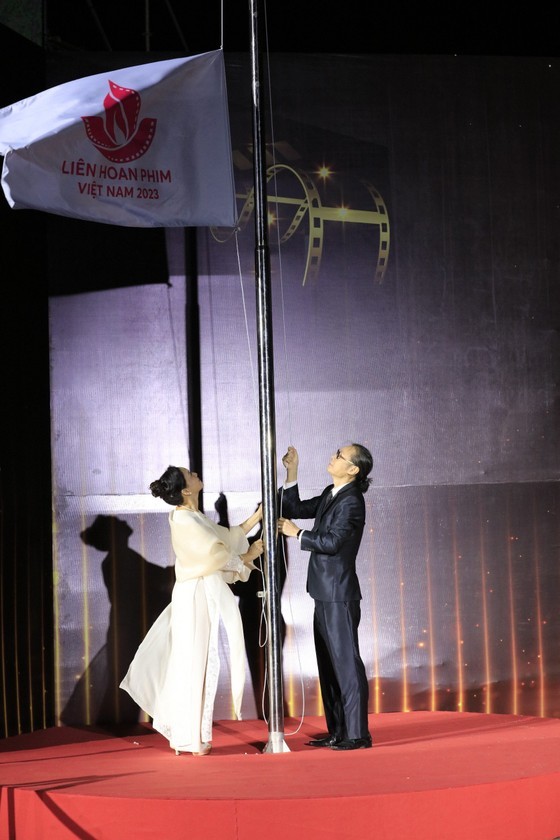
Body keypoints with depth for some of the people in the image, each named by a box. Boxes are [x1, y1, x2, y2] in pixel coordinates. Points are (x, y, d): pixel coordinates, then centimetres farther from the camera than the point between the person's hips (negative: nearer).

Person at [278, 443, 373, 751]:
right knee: (329, 664, 13)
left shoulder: (351, 502, -15)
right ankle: (338, 731, 20)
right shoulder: (330, 495, 13)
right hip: (325, 594, 10)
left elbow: (332, 541, -23)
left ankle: (358, 734, -3)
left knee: (346, 662, -7)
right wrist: (291, 474, 11)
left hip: (339, 595, -10)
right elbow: (295, 509, 20)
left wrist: (297, 533, -12)